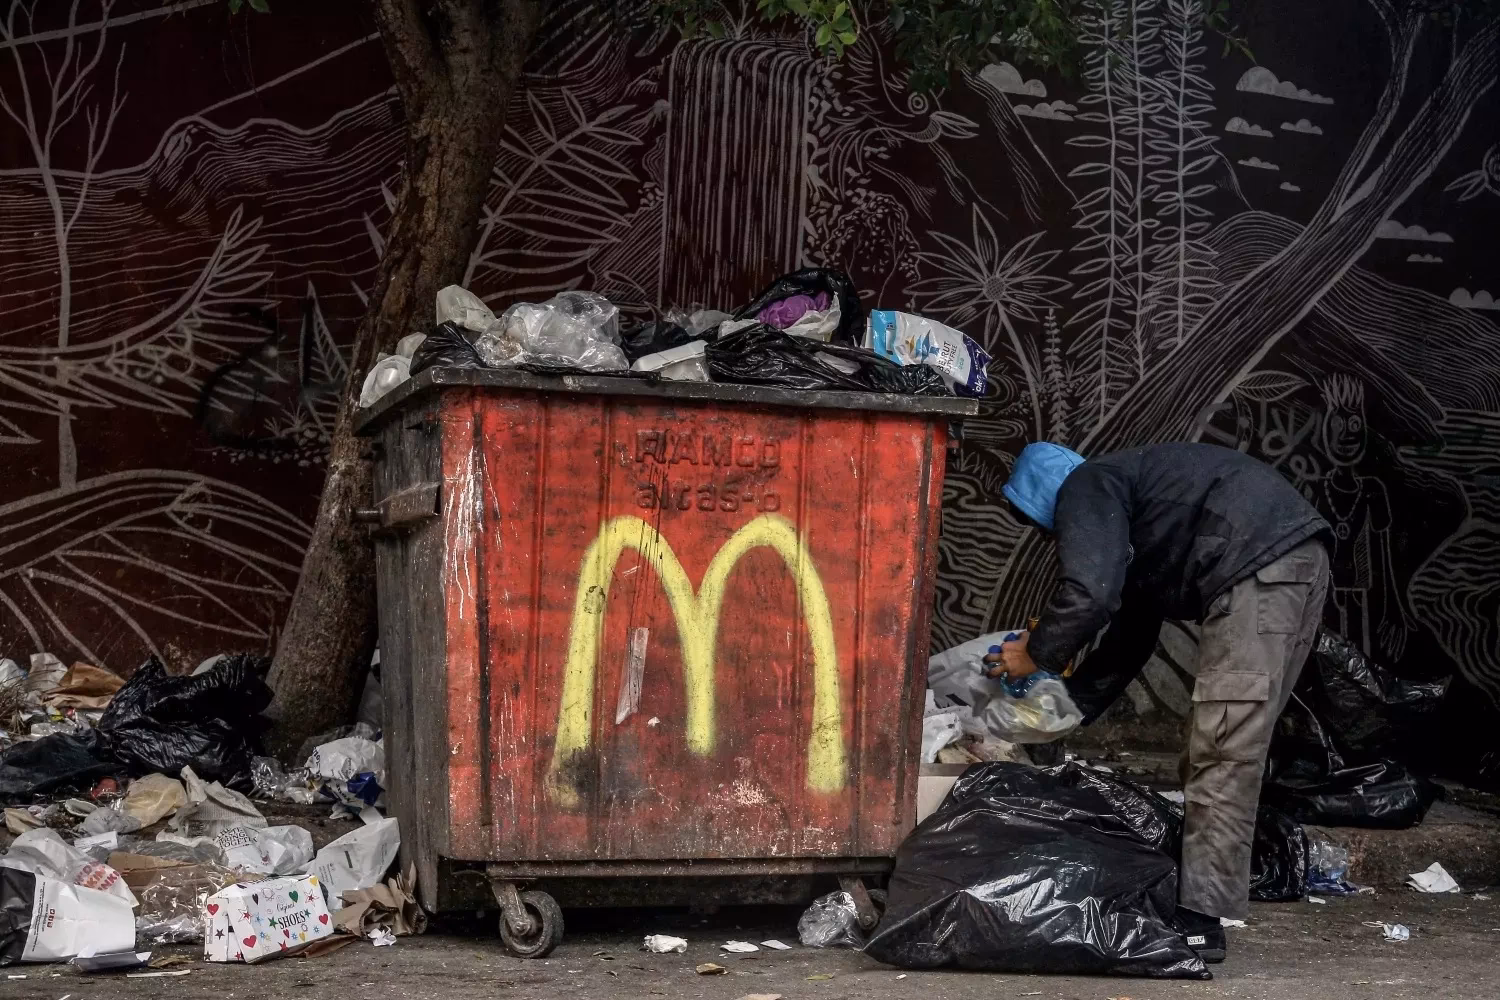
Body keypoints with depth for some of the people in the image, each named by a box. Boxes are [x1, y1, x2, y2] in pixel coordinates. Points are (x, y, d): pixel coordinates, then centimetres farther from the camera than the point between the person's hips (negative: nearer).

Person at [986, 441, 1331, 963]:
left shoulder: (1086, 489, 1)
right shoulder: (1124, 504, 31)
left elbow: (1089, 592, -15)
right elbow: (1132, 635, 36)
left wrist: (1035, 654, 2)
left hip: (1264, 568, -10)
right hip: (1297, 566, 10)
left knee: (1223, 751, -11)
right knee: (1213, 749, 12)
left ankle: (1201, 920, -11)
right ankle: (1200, 896, 15)